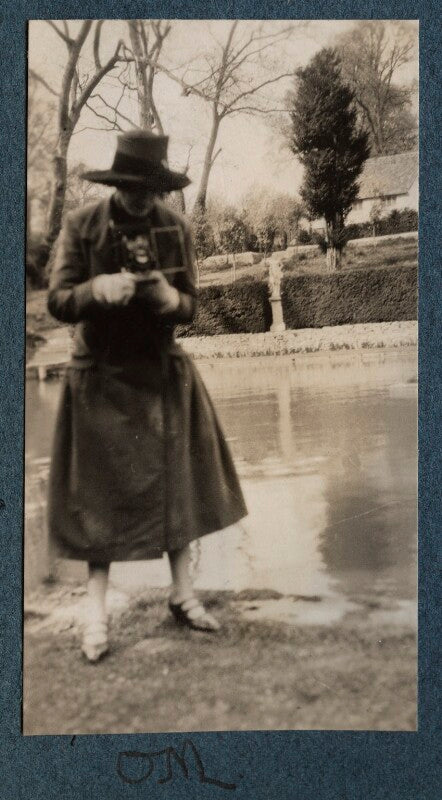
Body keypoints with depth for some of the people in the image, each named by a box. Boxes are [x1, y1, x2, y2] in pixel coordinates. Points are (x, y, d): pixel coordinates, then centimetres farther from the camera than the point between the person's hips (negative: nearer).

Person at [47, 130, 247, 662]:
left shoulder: (175, 228, -1)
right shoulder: (81, 227, -8)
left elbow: (189, 305, 2)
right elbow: (57, 302, -10)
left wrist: (171, 300, -22)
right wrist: (97, 288, -31)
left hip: (163, 373, 3)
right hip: (101, 377, -3)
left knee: (174, 483, 7)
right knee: (102, 491, 0)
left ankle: (183, 594, 21)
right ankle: (96, 609, 11)